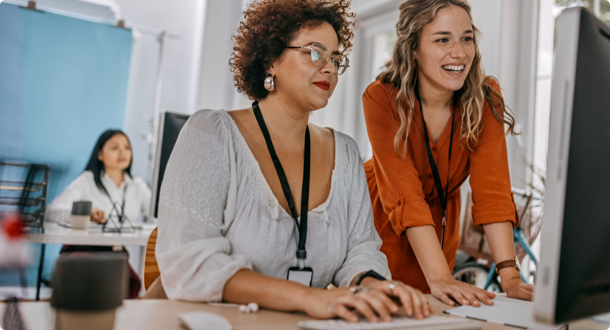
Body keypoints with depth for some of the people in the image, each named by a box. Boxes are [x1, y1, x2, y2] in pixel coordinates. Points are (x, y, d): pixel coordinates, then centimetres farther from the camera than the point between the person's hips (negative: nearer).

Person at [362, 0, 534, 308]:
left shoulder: (485, 98, -17)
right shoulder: (381, 98, -25)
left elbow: (491, 188, -23)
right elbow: (405, 195, -32)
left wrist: (509, 275, -33)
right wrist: (440, 277, -40)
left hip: (439, 223, 3)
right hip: (379, 221, -2)